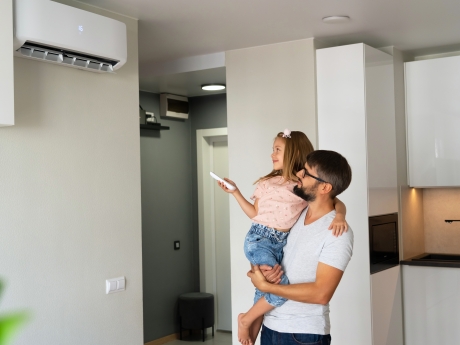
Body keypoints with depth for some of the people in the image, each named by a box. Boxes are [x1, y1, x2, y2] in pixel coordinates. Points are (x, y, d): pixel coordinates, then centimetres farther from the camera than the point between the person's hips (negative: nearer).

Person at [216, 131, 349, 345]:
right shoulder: (267, 183, 8)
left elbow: (336, 202, -3)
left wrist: (339, 216, -24)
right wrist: (235, 192, 11)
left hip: (282, 243, 2)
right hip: (259, 239, -2)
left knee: (264, 292, 4)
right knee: (281, 287, -20)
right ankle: (245, 320, 1)